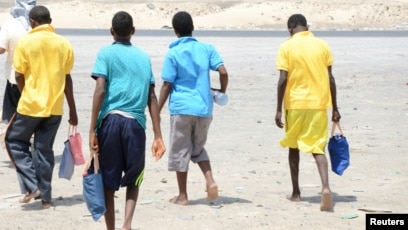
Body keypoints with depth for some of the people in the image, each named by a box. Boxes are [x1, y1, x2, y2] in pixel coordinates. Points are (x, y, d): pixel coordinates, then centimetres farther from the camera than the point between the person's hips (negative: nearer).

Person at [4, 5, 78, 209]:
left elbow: (19, 76, -6)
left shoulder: (25, 42, -8)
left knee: (14, 140, 15)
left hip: (31, 104, -4)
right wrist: (72, 110, 12)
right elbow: (67, 79, 5)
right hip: (55, 106, 4)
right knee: (44, 149, 13)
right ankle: (45, 197, 13)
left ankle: (32, 186, 3)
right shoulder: (64, 44, 2)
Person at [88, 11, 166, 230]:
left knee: (108, 181, 9)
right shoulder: (144, 56, 16)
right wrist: (158, 136, 10)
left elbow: (100, 90, -6)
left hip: (110, 120, -2)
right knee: (133, 179, 17)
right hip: (135, 122, 2)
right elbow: (152, 98, 11)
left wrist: (92, 130, -7)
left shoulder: (106, 53, 6)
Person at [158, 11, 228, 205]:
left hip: (182, 108, -4)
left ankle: (182, 196, 11)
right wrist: (222, 92, 14)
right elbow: (223, 72, -4)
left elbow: (167, 85, -6)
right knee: (198, 149, 20)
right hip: (204, 108, 4)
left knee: (180, 152, 7)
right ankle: (210, 181, -1)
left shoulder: (173, 53, -5)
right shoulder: (207, 48, 4)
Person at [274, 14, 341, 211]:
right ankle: (325, 187, -21)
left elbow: (283, 80, -10)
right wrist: (334, 108, 9)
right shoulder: (322, 45, 3)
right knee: (317, 148, 2)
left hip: (296, 104, -1)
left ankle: (296, 192, 21)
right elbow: (330, 79, 3)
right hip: (319, 104, 1)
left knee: (294, 147, 16)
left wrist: (279, 110, -5)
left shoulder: (287, 47, -4)